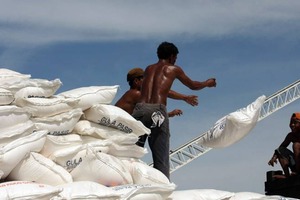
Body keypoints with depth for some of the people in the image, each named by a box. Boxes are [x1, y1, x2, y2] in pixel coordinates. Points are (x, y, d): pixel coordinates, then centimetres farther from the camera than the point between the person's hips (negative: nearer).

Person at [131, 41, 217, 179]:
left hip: (140, 108, 3)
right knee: (161, 160, -1)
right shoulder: (173, 69, 16)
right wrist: (207, 83, 51)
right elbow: (193, 86, 30)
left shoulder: (149, 69, 27)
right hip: (157, 111, -3)